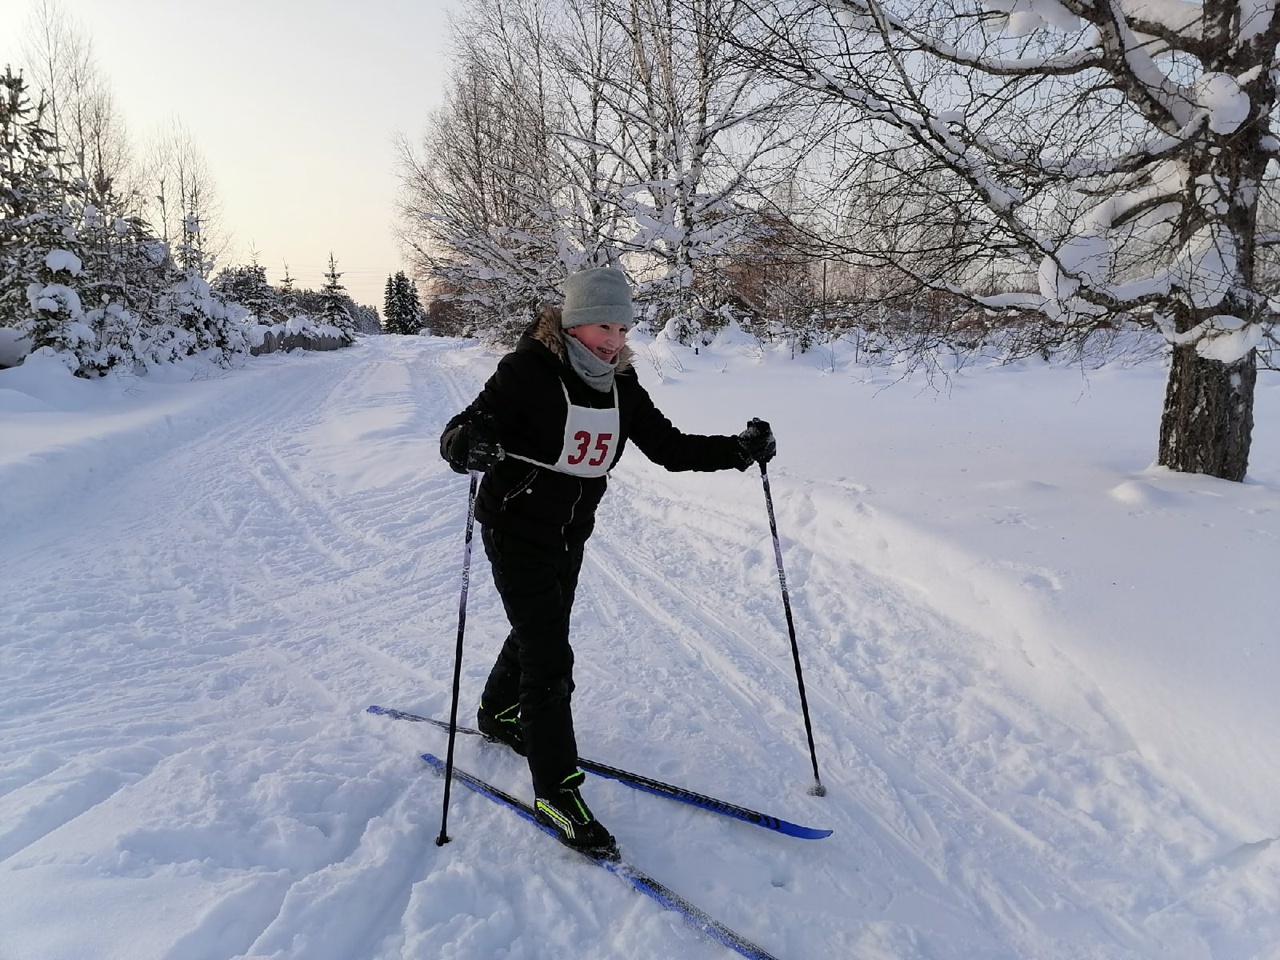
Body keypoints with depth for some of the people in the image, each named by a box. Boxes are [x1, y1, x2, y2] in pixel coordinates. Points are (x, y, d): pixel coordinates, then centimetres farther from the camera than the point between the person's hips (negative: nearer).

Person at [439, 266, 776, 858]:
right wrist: (468, 445, -47)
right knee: (549, 659, -7)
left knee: (539, 632, 24)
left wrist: (739, 450, -10)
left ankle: (498, 715, 51)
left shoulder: (619, 383, -2)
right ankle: (557, 792, 6)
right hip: (516, 531, -7)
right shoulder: (527, 371, -20)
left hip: (571, 535, 7)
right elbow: (460, 431, -23)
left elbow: (669, 447, 1)